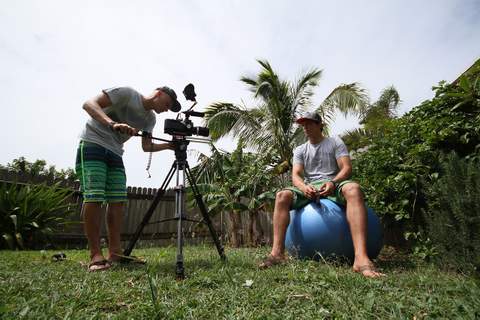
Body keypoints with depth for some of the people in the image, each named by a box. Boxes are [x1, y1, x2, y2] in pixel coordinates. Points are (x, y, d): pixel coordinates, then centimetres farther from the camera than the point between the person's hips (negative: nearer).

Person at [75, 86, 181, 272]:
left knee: (118, 200, -4)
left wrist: (169, 145, -3)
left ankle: (115, 252, 1)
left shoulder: (150, 118, 10)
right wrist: (113, 124, -35)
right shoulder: (126, 93, -11)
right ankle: (96, 255, -13)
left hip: (115, 152, 7)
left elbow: (146, 147, 12)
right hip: (92, 143, -7)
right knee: (94, 196, -18)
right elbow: (89, 104, -19)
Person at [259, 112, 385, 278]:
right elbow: (296, 175, 3)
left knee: (353, 188, -38)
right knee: (282, 196, -26)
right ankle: (277, 252, -36)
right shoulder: (300, 150, 19)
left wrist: (333, 183, -24)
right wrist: (304, 187, -22)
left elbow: (347, 168, -2)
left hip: (333, 184, -2)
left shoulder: (335, 142, 12)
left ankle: (361, 258, -52)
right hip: (308, 188, 3)